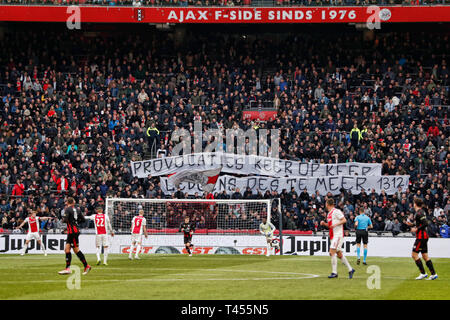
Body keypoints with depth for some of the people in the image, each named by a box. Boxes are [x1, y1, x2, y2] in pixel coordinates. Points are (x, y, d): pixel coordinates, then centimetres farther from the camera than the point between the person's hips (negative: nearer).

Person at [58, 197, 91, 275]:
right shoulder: (75, 209, 12)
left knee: (76, 250, -3)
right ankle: (67, 269, 8)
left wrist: (63, 220, -1)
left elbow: (65, 220, -22)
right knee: (66, 249, 9)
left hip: (72, 231, -8)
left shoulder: (67, 209, -10)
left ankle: (86, 266, -1)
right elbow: (82, 219, 14)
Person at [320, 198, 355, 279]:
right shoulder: (329, 214, 17)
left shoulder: (336, 211, -11)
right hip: (333, 236, 9)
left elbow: (344, 220, -13)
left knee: (332, 252, -15)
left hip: (338, 235, -9)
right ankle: (350, 269, 19)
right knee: (339, 254, 11)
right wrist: (324, 223, 9)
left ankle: (334, 272, -14)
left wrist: (335, 224, -21)